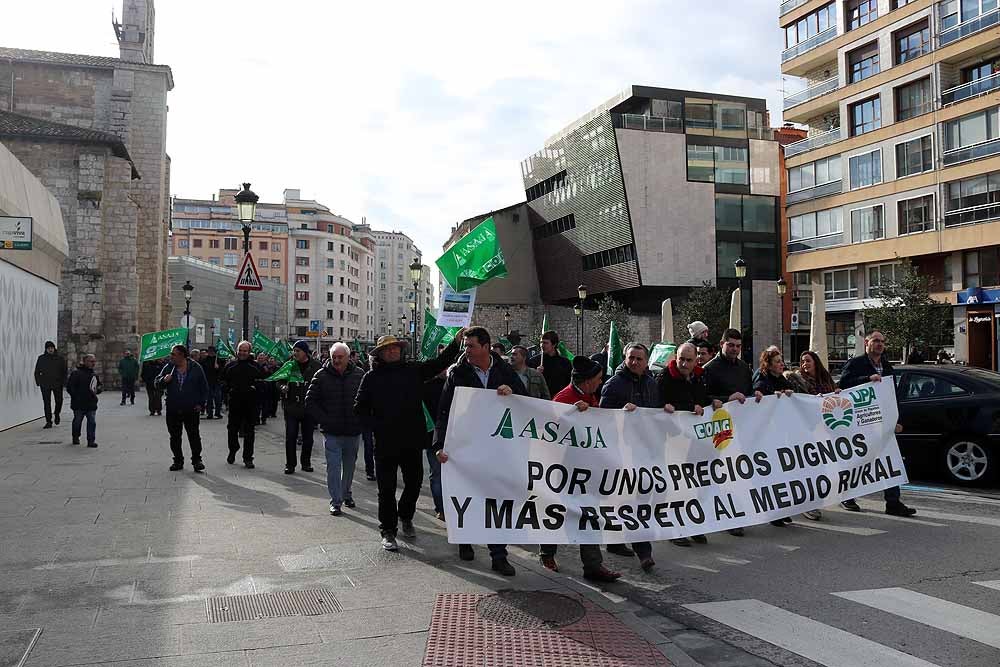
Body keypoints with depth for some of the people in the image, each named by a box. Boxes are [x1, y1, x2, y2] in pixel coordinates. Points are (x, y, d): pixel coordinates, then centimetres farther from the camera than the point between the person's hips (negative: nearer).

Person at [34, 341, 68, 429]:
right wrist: (38, 382, -1)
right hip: (45, 384, 0)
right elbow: (37, 372, 10)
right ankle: (48, 422, 2)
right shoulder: (41, 358, 4)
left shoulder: (60, 358, 2)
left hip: (57, 384, 0)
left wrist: (63, 382, -5)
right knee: (47, 403, -1)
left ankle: (57, 414, 35)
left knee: (59, 401, 6)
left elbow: (65, 371, 5)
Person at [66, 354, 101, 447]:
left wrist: (97, 389, 1)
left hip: (91, 403, 4)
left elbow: (98, 385, 23)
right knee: (77, 421, 12)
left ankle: (91, 440, 2)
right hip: (79, 404, -4)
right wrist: (76, 396, -15)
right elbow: (70, 387, -10)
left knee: (92, 422, -2)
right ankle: (75, 437, 32)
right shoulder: (76, 373, -8)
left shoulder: (94, 374, 12)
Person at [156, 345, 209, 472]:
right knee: (175, 437, 9)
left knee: (194, 435, -1)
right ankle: (178, 461, 20)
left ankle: (196, 460, 8)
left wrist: (201, 403, -3)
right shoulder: (168, 367, 6)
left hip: (191, 409, -3)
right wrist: (164, 380, -12)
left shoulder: (195, 368, -1)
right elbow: (157, 383, 10)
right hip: (172, 409, 3)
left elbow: (204, 387, 4)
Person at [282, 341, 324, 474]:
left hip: (309, 407, 0)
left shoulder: (316, 366, -3)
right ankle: (290, 464, 11)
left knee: (308, 437, 10)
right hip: (291, 407, 1)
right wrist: (283, 387, -8)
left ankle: (306, 462, 24)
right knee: (290, 437, 0)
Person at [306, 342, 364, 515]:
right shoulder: (321, 375, -4)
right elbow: (310, 401, 0)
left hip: (353, 431, 2)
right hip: (331, 432, -2)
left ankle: (346, 494, 35)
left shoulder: (359, 375, -2)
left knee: (349, 466, 16)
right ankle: (335, 501, 6)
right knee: (333, 466, -3)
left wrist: (360, 419, -3)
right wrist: (323, 420, -8)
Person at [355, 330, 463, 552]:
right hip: (385, 442, -2)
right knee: (387, 488, 4)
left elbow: (439, 363, -2)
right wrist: (375, 426, -9)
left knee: (414, 483, 16)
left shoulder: (413, 369, 4)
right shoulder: (372, 377, 0)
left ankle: (405, 517, 41)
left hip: (413, 440, 3)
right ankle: (388, 531, 18)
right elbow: (360, 408, 4)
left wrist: (456, 342, -13)